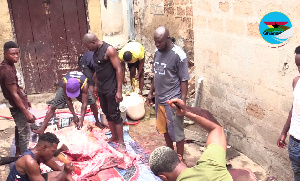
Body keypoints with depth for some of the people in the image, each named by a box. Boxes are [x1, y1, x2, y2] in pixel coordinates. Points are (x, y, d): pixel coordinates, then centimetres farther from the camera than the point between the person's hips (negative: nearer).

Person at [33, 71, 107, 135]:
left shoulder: (84, 85, -43)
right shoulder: (65, 82, -42)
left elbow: (84, 104, -40)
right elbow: (68, 100, -30)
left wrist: (81, 120, -45)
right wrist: (74, 115, -30)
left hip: (80, 88, 0)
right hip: (66, 88, 0)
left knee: (93, 103, -14)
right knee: (53, 106, -10)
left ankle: (97, 122, 11)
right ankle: (42, 128, -6)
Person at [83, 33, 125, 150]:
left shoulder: (109, 50, -16)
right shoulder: (96, 51, 9)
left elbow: (118, 69, -19)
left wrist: (119, 91, -22)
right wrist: (96, 85, 23)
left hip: (111, 89, -8)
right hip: (101, 89, 8)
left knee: (115, 115, -3)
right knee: (107, 114, 15)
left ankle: (121, 142, 6)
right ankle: (114, 136, 29)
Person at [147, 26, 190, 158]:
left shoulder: (179, 55, -16)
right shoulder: (157, 52, 6)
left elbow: (184, 80, -15)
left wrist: (182, 101, -19)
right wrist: (151, 93, 16)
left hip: (173, 101, -8)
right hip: (159, 99, 8)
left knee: (176, 132, 4)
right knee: (164, 129, 20)